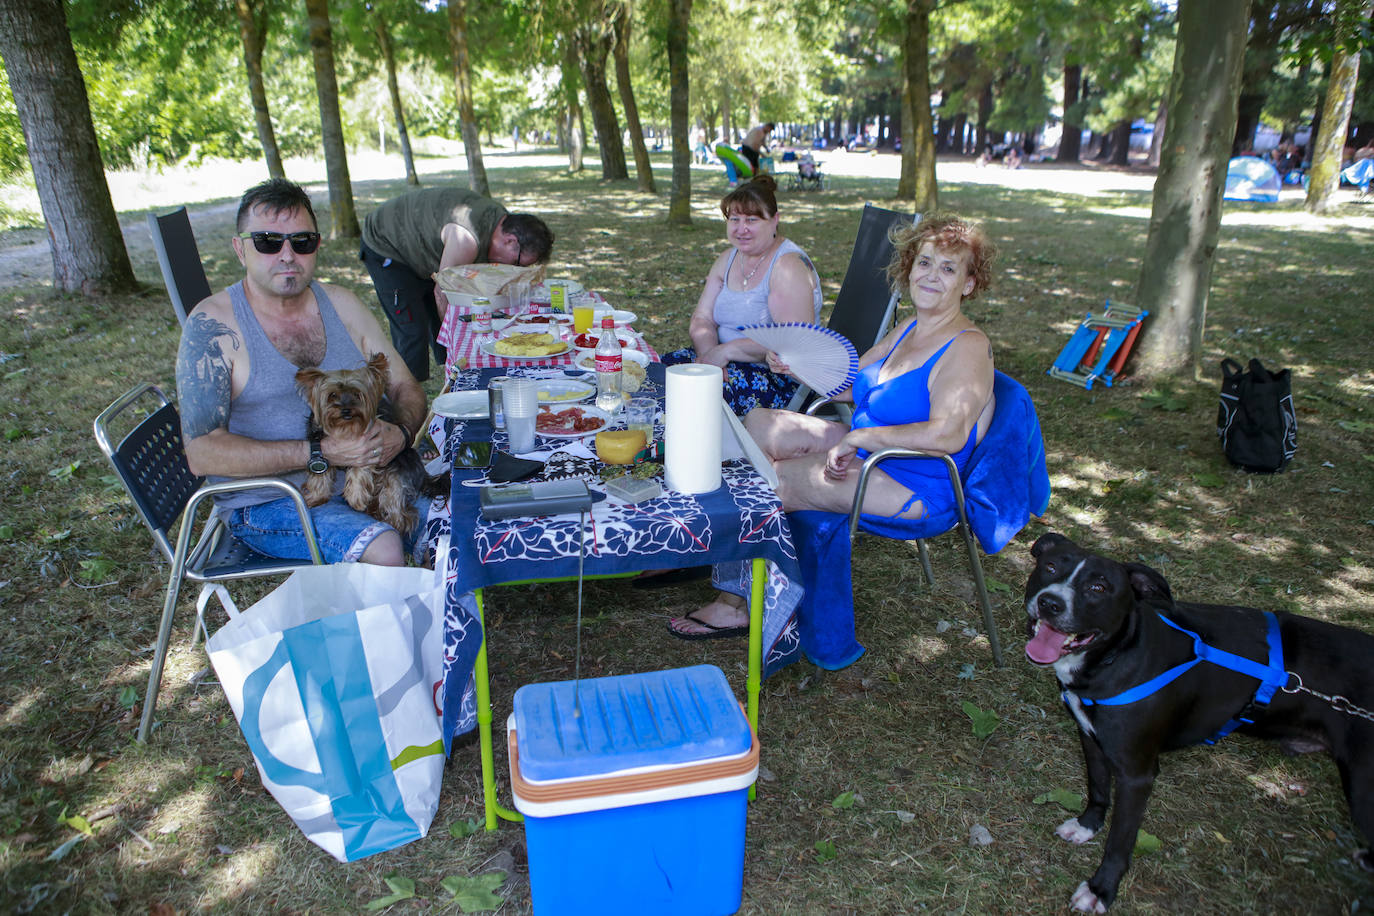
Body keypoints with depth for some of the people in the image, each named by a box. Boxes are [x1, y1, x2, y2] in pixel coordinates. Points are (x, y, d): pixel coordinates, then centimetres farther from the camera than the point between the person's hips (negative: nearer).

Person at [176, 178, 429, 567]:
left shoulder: (342, 304, 7)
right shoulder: (213, 325, -9)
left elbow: (405, 388, 11)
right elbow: (202, 452, -16)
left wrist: (400, 432, -12)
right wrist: (320, 453, -23)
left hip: (359, 483, 5)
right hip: (267, 504, -5)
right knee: (385, 550, -30)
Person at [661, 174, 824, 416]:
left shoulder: (789, 264, -14)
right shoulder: (728, 258, 10)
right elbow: (701, 319, 6)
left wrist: (726, 351, -24)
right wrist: (708, 354, -17)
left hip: (781, 376, -7)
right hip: (730, 362, 7)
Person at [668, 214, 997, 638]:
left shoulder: (967, 348, -19)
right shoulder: (909, 330, 9)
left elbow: (946, 435, -33)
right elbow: (847, 385, 16)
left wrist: (857, 437, -29)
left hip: (910, 488, -9)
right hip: (866, 452, 10)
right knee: (757, 424, 4)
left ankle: (735, 604, 5)